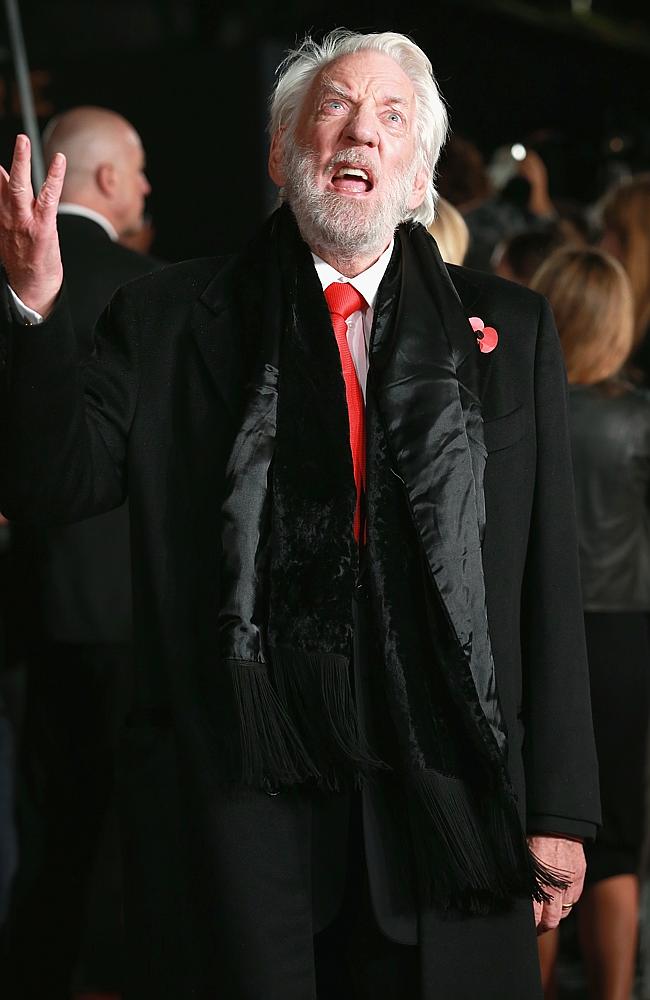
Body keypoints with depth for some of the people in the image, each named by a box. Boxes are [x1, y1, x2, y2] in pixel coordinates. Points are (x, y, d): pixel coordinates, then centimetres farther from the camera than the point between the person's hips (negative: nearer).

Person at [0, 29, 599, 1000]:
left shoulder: (511, 332, 9)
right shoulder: (168, 321, 7)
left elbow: (549, 581, 6)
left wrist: (558, 807, 2)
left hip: (445, 800, 1)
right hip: (233, 794, -1)